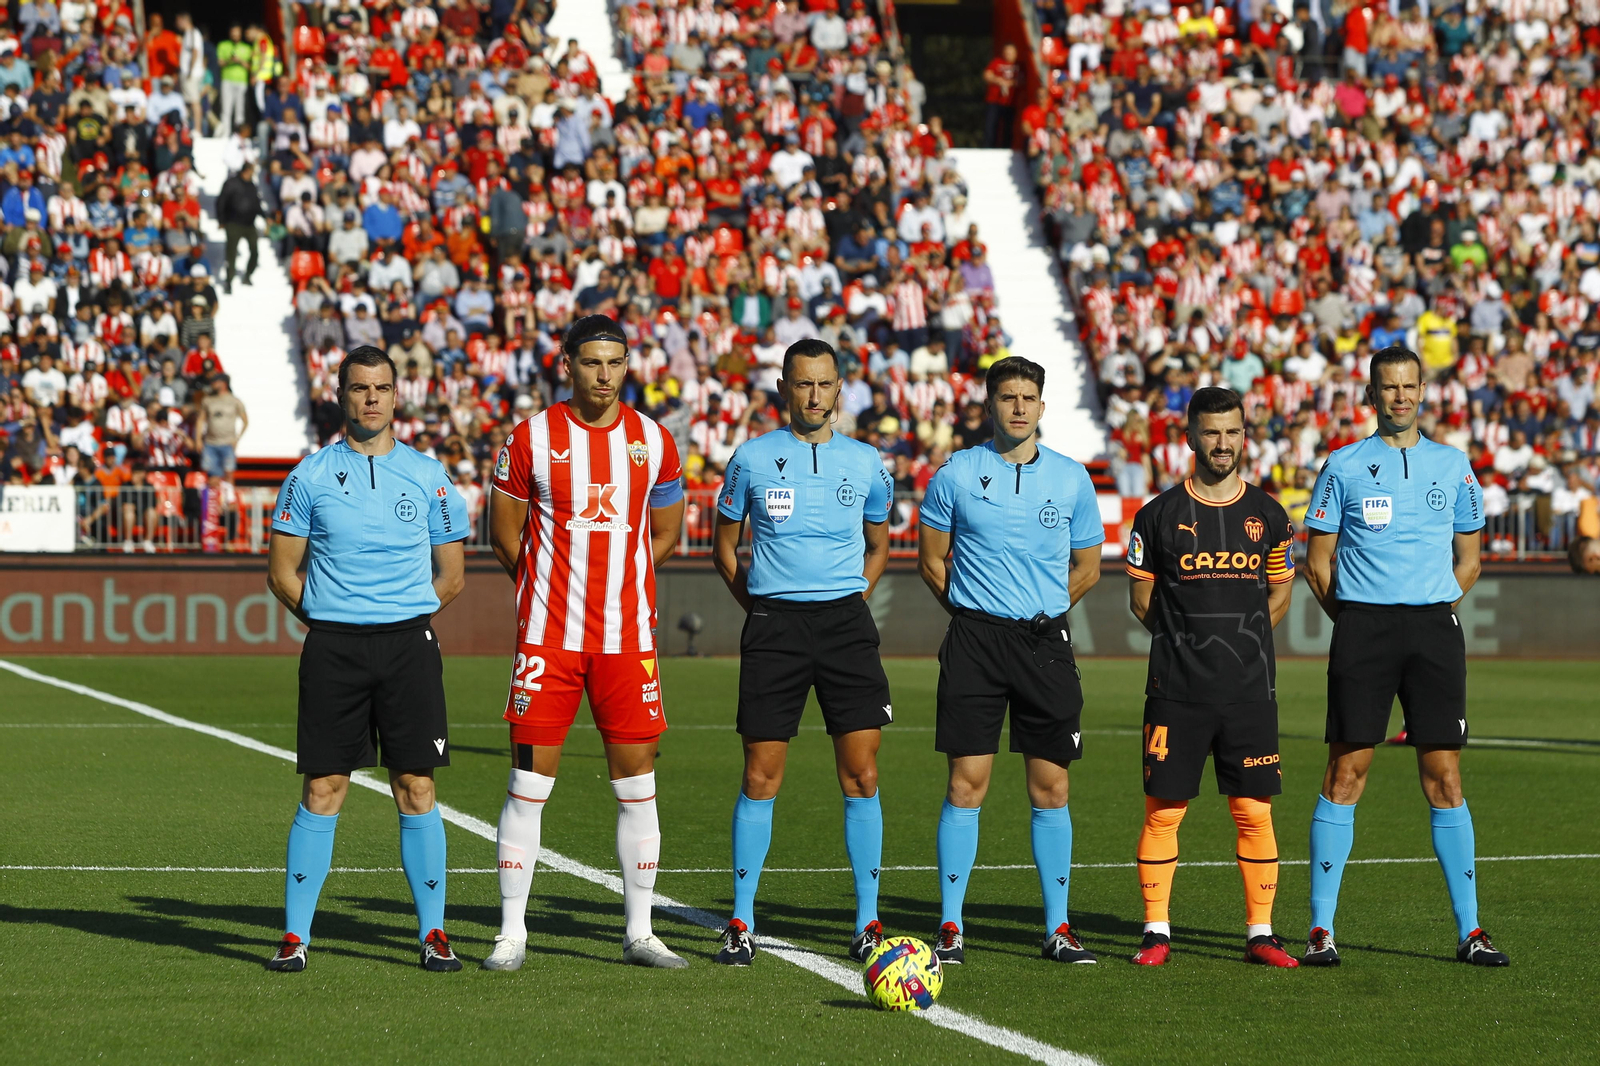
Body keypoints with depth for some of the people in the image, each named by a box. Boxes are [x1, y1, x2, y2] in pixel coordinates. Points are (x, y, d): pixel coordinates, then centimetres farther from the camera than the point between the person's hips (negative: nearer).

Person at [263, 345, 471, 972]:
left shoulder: (428, 477, 7)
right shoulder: (311, 476, 5)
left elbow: (450, 576, 13)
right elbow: (282, 573, 8)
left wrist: (405, 620, 6)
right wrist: (331, 620, 4)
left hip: (408, 643, 1)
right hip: (331, 646, -1)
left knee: (416, 786, -1)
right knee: (322, 789, -3)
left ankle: (433, 932, 6)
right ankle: (295, 935, 3)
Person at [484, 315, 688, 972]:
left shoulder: (653, 442, 5)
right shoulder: (531, 439, -2)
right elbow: (503, 531, 7)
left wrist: (613, 579, 10)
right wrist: (546, 589, 10)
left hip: (627, 639, 2)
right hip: (547, 639, -2)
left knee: (637, 783, 4)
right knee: (529, 785, -2)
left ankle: (638, 933, 12)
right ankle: (511, 934, 5)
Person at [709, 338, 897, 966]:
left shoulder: (865, 463, 8)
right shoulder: (752, 458, 4)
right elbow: (725, 547, 13)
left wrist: (851, 600, 9)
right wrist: (758, 607, 3)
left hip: (846, 622, 1)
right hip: (774, 625, -1)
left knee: (860, 775, -3)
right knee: (760, 777, -2)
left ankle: (868, 921, 4)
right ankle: (741, 923, 5)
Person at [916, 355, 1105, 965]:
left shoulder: (1071, 478, 7)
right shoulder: (957, 474, 2)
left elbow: (1087, 568, 16)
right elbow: (932, 560, 10)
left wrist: (1041, 611, 11)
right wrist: (976, 611, 8)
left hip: (1045, 640, 2)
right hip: (975, 641, -2)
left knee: (1050, 785, 2)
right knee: (966, 782, -6)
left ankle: (1058, 928, 9)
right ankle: (950, 926, -1)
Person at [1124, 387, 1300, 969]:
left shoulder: (1268, 515, 8)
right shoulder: (1160, 514, 3)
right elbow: (1141, 596, 10)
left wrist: (1238, 641, 9)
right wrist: (1186, 643, 4)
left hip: (1250, 687, 2)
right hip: (1176, 688, -1)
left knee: (1254, 812, 1)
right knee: (1163, 811, -2)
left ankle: (1260, 934, 8)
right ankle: (1156, 932, 6)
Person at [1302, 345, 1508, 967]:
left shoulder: (1453, 465, 10)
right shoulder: (1344, 466, 4)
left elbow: (1467, 560, 17)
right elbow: (1317, 561, 7)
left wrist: (1432, 609, 6)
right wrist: (1356, 621, 1)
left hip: (1434, 628, 2)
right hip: (1362, 626, -2)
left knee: (1444, 776, 1)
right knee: (1345, 772, -4)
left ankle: (1469, 931, 6)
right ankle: (1321, 928, 0)